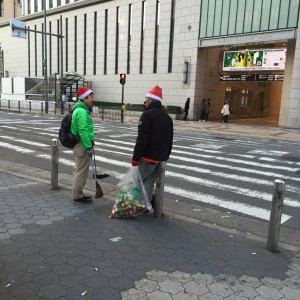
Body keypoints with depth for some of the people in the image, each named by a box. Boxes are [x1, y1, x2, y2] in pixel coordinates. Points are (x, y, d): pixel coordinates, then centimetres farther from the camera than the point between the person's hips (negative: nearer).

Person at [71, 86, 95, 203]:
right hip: (82, 145, -11)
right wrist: (88, 147, -24)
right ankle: (78, 196, 9)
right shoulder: (82, 112, -19)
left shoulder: (79, 109, 14)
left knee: (78, 170, 19)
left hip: (78, 144, 11)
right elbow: (83, 131, -25)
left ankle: (77, 194, 31)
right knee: (82, 172, -1)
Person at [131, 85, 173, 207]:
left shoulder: (147, 115, -13)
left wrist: (135, 158, -14)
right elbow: (170, 140, 18)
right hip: (161, 157, 8)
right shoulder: (167, 116, 14)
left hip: (148, 157, -8)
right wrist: (166, 155, 23)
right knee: (149, 182, 14)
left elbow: (141, 139, -19)